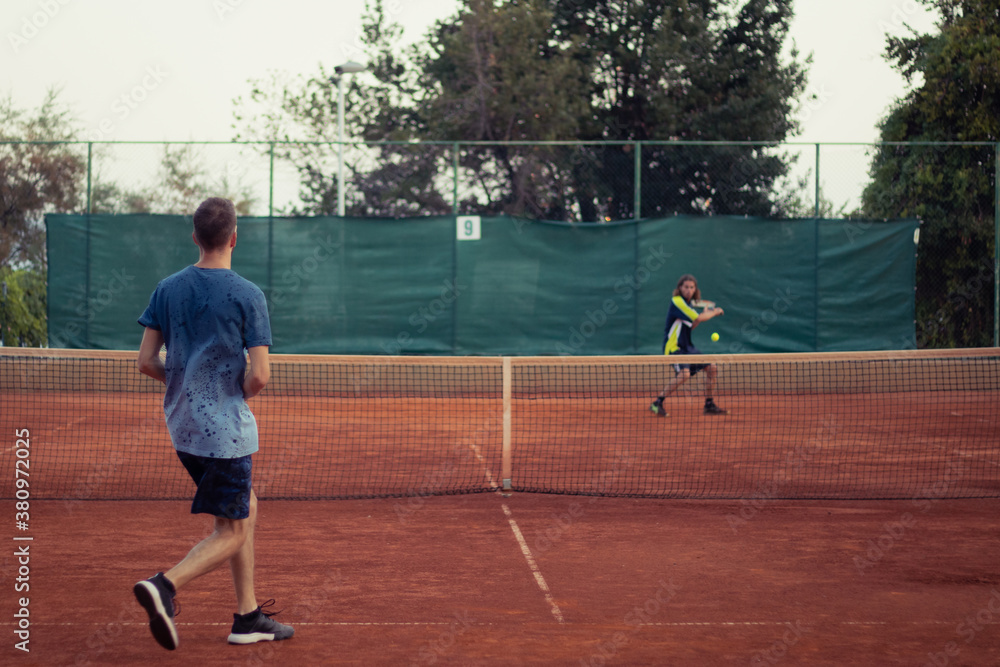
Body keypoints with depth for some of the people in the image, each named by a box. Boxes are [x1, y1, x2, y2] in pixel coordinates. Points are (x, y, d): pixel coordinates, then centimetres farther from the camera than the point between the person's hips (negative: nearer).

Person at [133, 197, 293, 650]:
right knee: (231, 534, 1)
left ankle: (248, 616, 21)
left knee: (246, 509, 20)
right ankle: (164, 586, -21)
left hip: (182, 425, 7)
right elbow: (260, 375, -16)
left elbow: (146, 362, 1)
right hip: (226, 429, -6)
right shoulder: (248, 295, -12)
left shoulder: (168, 289, 2)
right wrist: (237, 393, 5)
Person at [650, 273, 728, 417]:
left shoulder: (686, 303, 13)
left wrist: (705, 313, 10)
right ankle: (657, 404, -22)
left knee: (711, 367, 11)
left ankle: (709, 405, 20)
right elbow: (699, 318, -21)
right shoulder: (677, 301, -16)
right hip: (673, 347, -10)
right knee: (684, 373, -30)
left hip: (686, 346, 10)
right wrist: (715, 312, -3)